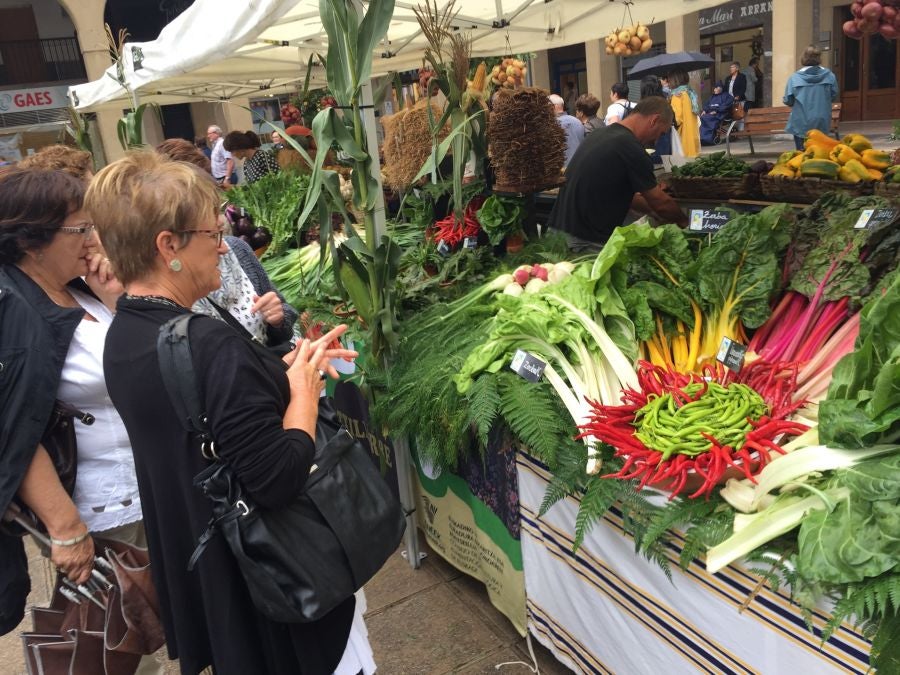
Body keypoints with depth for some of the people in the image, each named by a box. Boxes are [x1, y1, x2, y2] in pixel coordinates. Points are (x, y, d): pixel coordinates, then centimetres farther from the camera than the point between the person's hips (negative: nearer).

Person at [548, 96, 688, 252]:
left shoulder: (601, 134, 12)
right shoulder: (631, 148, -16)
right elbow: (660, 202, -4)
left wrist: (653, 211, 25)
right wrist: (683, 221, 14)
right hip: (586, 242, -9)